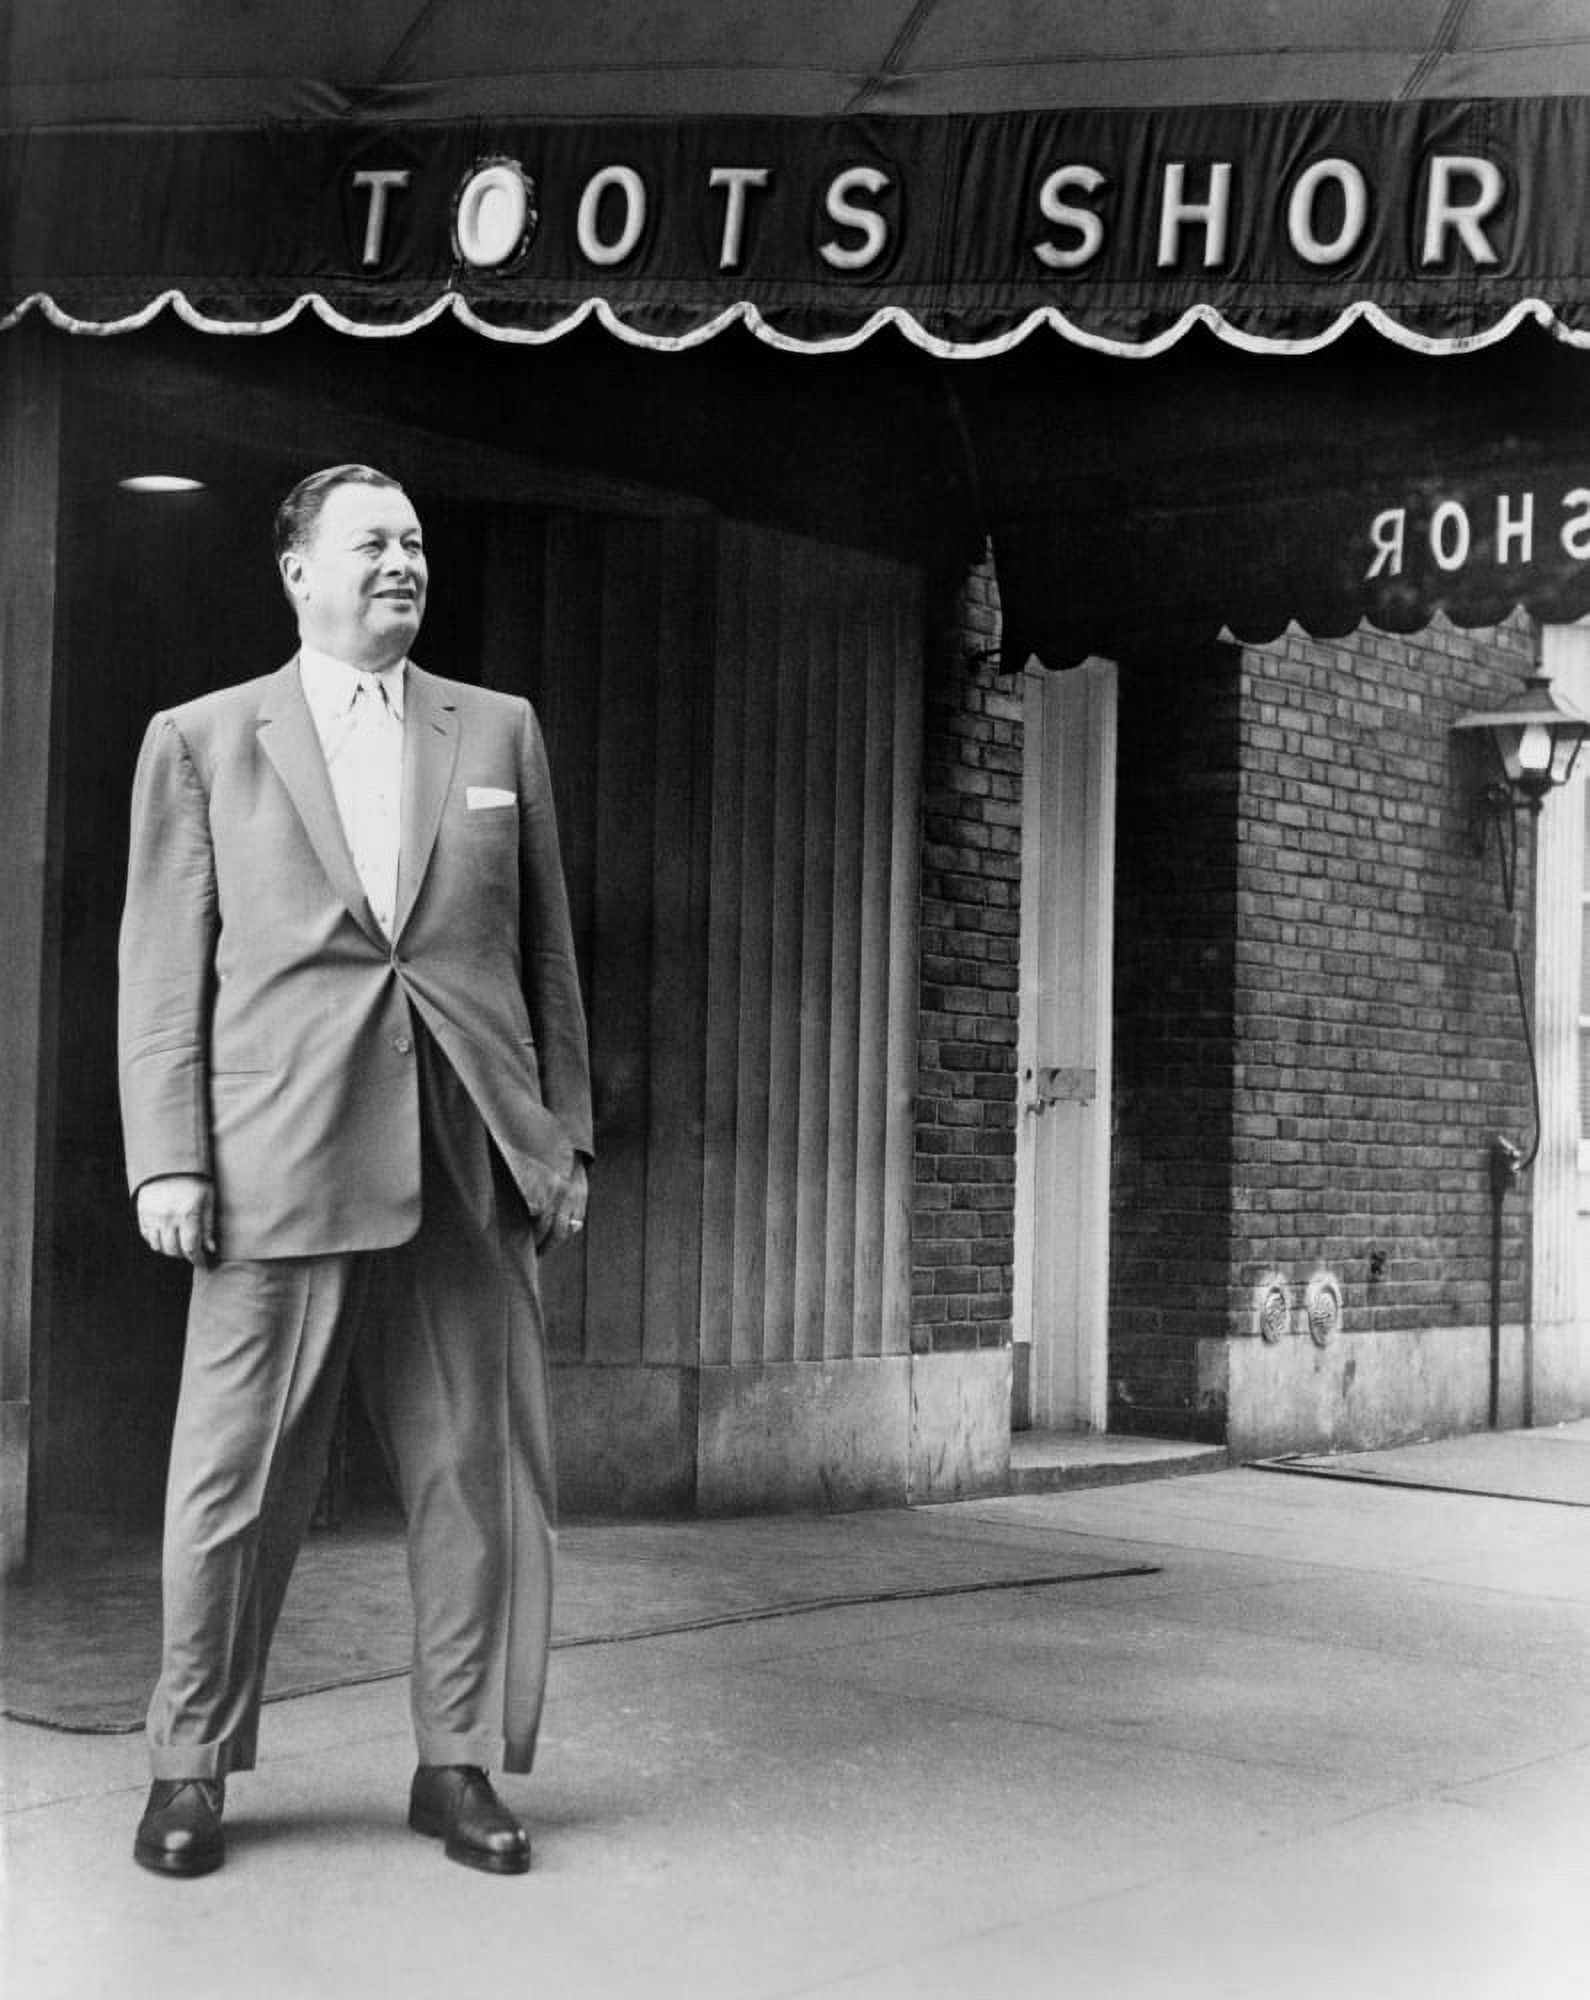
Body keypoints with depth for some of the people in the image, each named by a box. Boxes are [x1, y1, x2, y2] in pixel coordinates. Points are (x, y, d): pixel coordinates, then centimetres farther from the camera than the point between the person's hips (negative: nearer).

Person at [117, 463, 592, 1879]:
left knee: (480, 1475, 4)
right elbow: (163, 967, 5)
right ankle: (192, 1765, 17)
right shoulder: (201, 739, 9)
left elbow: (547, 951, 16)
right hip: (282, 1161, -2)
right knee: (237, 1481, 1)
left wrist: (565, 1135, 9)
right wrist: (166, 1161, -4)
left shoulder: (500, 732, 16)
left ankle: (462, 1762, 16)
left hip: (471, 1164, 3)